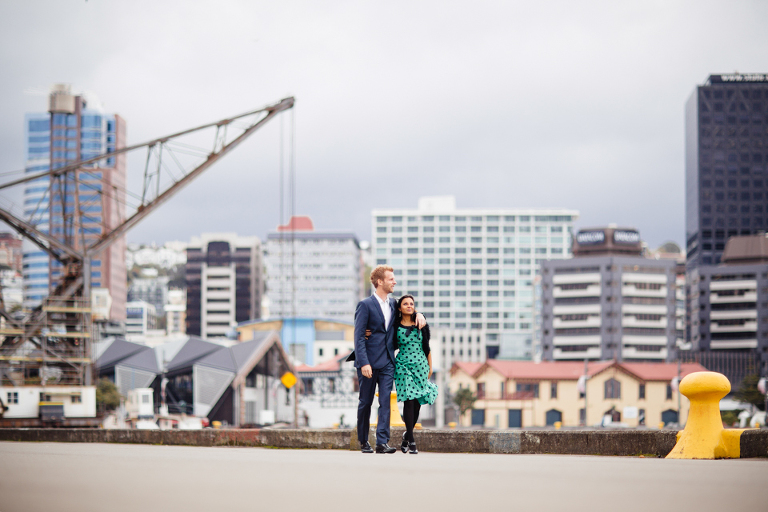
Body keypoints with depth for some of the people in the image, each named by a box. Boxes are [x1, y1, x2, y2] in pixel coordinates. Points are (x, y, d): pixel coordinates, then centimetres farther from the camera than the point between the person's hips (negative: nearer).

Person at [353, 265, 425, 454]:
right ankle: (363, 441, 18)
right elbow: (359, 337, -11)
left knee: (385, 402, -6)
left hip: (387, 362, 5)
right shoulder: (365, 305, -7)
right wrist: (364, 363, -20)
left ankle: (382, 442, -10)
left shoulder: (393, 304, 12)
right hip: (369, 362, -5)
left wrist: (418, 314, 10)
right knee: (365, 402, 5)